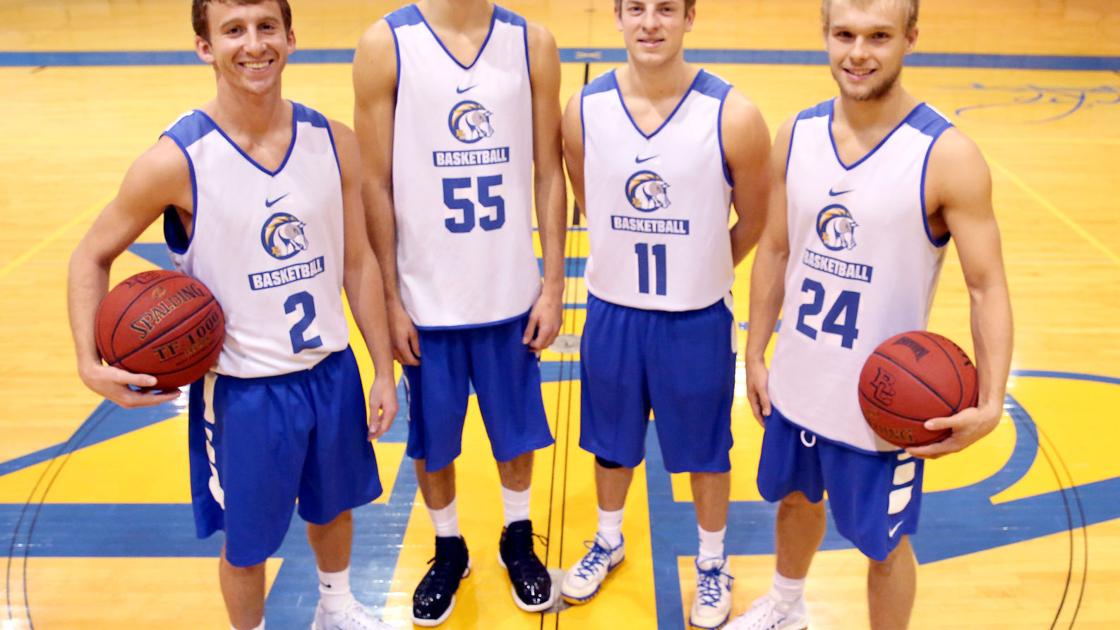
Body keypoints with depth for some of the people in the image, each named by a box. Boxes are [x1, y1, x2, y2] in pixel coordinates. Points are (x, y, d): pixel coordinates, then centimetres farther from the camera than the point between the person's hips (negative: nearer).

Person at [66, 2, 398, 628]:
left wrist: (383, 369, 2)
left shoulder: (334, 142, -7)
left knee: (332, 505, 25)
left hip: (331, 371, 4)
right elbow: (92, 257, -4)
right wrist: (90, 363, -17)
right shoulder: (176, 161, -18)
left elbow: (359, 259, 1)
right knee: (247, 541, 14)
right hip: (241, 389, -4)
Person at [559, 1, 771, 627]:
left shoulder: (734, 117, -18)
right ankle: (609, 540, 47)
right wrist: (635, 263, 11)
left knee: (705, 449, 16)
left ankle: (713, 562, 41)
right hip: (613, 310, 2)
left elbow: (752, 223, -3)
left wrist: (697, 272, 9)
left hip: (698, 317, -2)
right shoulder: (585, 110, -9)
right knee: (611, 440, 21)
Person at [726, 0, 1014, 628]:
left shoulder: (948, 156, -18)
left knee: (884, 542, 13)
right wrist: (756, 354, 8)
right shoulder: (796, 134, -4)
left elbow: (988, 287, -15)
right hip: (796, 383, 5)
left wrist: (990, 404, -27)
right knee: (796, 498, 27)